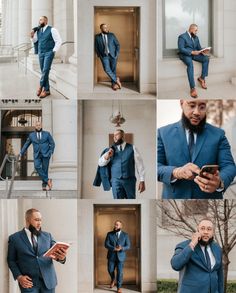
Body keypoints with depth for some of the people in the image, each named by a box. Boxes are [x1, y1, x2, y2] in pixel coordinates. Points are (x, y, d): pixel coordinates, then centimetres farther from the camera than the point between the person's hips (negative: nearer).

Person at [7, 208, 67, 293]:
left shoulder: (47, 236, 10)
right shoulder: (15, 238, 3)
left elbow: (56, 252, 3)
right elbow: (11, 260, 5)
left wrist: (61, 257, -20)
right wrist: (19, 276, -9)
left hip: (48, 281, 2)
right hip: (29, 282, -2)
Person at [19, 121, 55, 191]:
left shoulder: (47, 134, 4)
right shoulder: (31, 135, 9)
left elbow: (52, 143, 5)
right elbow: (26, 144, 18)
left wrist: (51, 152, -10)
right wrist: (21, 153, 16)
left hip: (45, 154, -1)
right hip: (37, 155, 1)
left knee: (44, 169, -3)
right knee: (37, 167, -23)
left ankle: (44, 185, 8)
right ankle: (47, 180, -15)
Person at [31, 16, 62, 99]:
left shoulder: (52, 30, -5)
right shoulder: (38, 31, 11)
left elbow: (58, 41, -5)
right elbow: (35, 40, 24)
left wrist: (53, 51, -8)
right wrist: (32, 36, 3)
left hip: (49, 53, -5)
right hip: (41, 53, 6)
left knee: (45, 70, -17)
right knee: (43, 71, 4)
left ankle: (41, 86, -6)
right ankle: (47, 90, 7)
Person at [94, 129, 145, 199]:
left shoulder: (132, 148, 5)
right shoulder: (111, 150, 10)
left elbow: (139, 164, 4)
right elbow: (100, 163, 12)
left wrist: (142, 181, -1)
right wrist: (107, 157, -9)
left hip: (129, 181, -1)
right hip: (116, 181, 1)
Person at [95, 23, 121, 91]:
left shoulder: (111, 35, 3)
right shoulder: (97, 37, 3)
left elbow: (117, 44, 6)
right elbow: (96, 47, 9)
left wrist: (117, 54, -3)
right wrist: (99, 55, -1)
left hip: (112, 55, 0)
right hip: (104, 56, 0)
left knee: (113, 70, 2)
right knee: (107, 69, -15)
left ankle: (114, 84, 14)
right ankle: (116, 79, 2)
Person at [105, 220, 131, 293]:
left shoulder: (125, 235, 1)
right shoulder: (109, 234, 1)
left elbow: (128, 246, -2)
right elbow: (106, 245, -7)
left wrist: (121, 248, -23)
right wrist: (114, 249, -22)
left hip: (120, 256, -1)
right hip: (111, 256, 1)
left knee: (120, 272, -5)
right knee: (110, 270, 5)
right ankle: (113, 279, 38)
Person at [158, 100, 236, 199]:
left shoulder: (218, 134, 1)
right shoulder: (163, 133, 0)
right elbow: (156, 167, -7)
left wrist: (220, 182, -29)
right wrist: (176, 172, -27)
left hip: (209, 197, 0)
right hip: (175, 197, 0)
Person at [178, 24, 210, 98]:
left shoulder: (196, 37, 16)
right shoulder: (182, 37, -8)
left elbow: (199, 48, 17)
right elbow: (181, 49, -17)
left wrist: (203, 51, -8)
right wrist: (192, 52, -26)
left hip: (194, 54, 7)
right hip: (185, 54, -7)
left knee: (206, 58, -18)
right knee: (190, 64, -38)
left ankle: (202, 78, -4)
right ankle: (192, 88, -43)